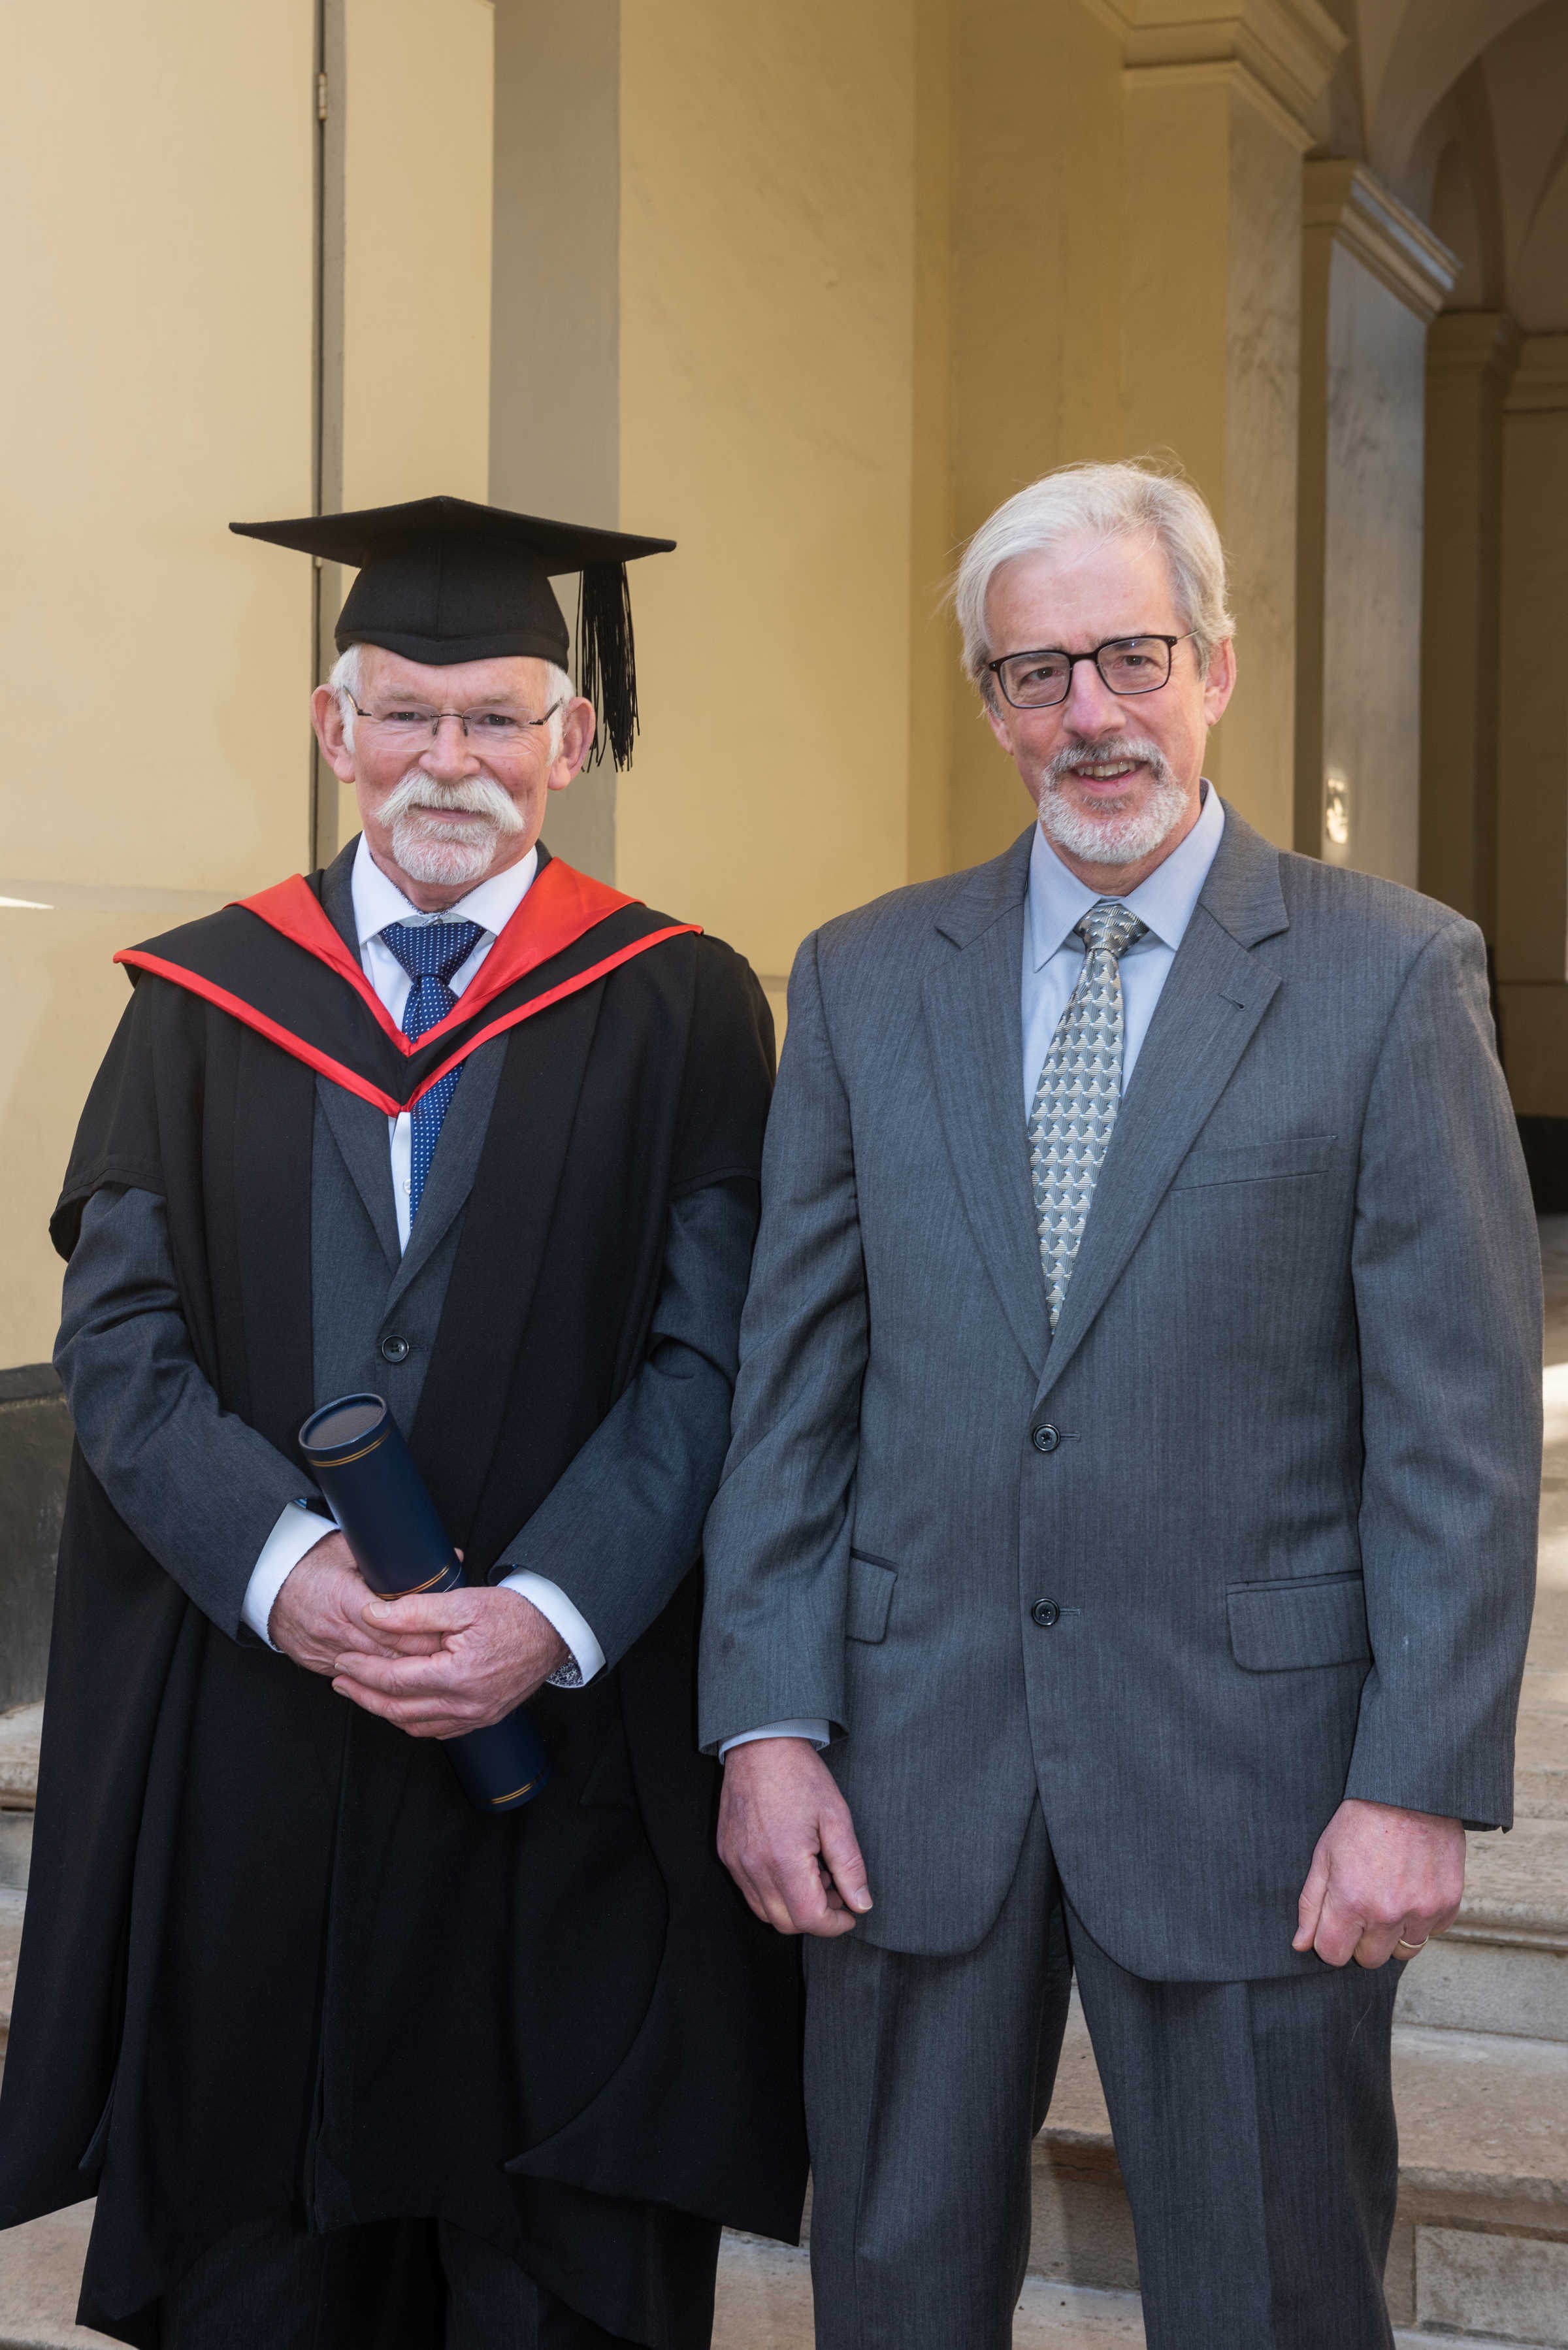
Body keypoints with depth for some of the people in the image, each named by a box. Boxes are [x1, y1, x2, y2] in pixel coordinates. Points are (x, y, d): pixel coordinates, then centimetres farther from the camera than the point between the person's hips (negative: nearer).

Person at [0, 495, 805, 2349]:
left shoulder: (679, 1009, 4)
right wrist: (280, 1563, -15)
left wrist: (552, 1610, -17)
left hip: (567, 1741, -1)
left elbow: (708, 1356, -3)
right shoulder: (201, 1005, 9)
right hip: (243, 1761, 2)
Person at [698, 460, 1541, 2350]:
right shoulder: (865, 980, 6)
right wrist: (765, 1721, -1)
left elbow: (1462, 1417, -6)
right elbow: (791, 1381, 5)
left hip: (1250, 1763, -3)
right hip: (913, 1757, 3)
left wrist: (1423, 1781, -11)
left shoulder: (1392, 976, -4)